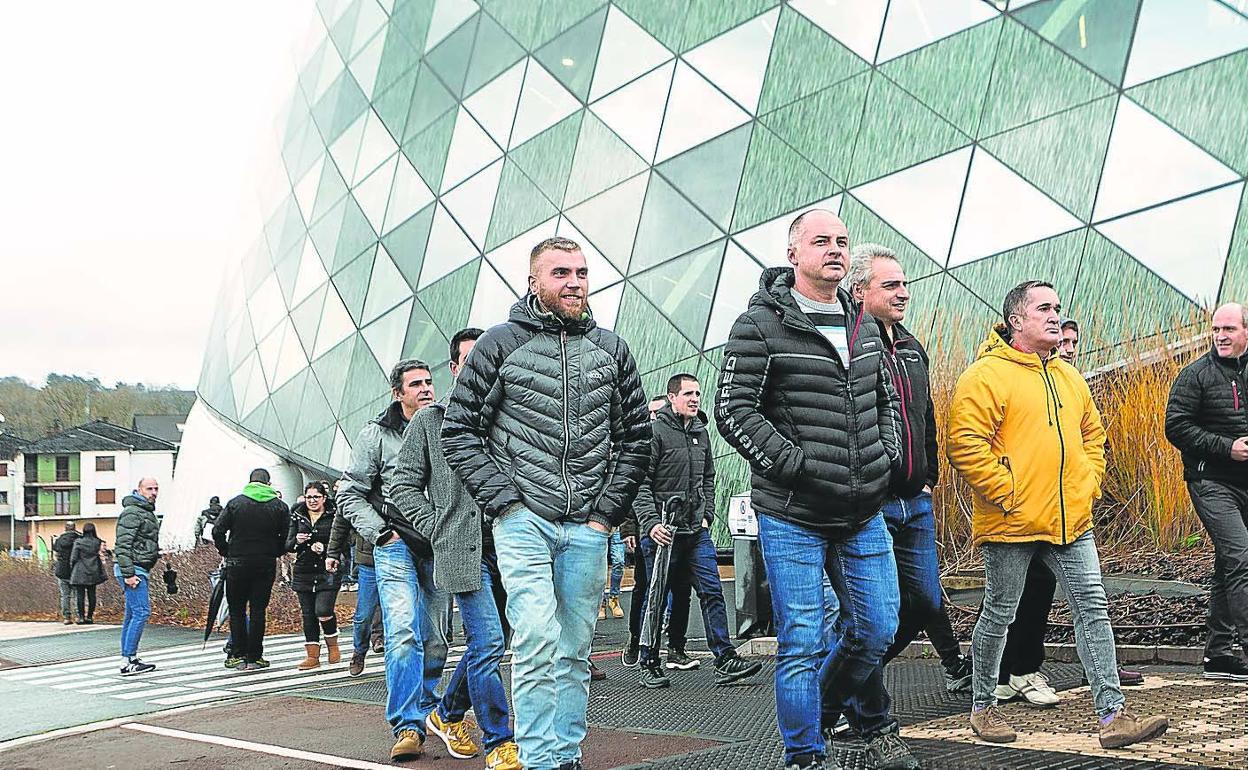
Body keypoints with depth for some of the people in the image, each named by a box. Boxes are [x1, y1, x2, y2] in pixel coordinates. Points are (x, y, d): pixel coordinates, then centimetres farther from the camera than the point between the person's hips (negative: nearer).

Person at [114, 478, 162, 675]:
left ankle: (129, 659, 16)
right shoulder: (132, 513, -12)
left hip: (139, 570, 11)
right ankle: (128, 661, -13)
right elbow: (123, 545, -19)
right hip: (132, 570, -11)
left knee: (132, 614, 11)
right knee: (141, 611, -13)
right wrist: (128, 574, -23)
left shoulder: (147, 512, 20)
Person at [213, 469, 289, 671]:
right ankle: (254, 657, 5)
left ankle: (237, 655, 8)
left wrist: (226, 552, 6)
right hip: (266, 566, 1)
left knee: (237, 610, 10)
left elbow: (218, 531, -6)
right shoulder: (280, 506, 2)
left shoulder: (235, 503, 0)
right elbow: (287, 537, -1)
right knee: (258, 610, 5)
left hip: (237, 563, 0)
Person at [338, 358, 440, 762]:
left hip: (439, 547, 3)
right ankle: (408, 727, -15)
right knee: (403, 632, -17)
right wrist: (381, 533, -6)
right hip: (396, 546, -3)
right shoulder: (377, 434, 2)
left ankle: (425, 709, 27)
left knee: (435, 640, 8)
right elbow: (350, 494, 5)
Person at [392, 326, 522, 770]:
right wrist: (438, 530, -4)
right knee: (488, 643, -10)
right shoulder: (430, 421, 4)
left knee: (484, 643, 14)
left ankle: (448, 715, 37)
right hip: (463, 550, -4)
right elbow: (404, 486, 6)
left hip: (508, 547, 4)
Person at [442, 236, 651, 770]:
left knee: (575, 652, 9)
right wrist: (503, 500, -7)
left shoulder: (610, 349, 11)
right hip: (524, 520, -3)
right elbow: (458, 430, 2)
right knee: (537, 642, -13)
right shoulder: (500, 343, 1)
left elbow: (635, 437, 13)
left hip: (588, 526, 3)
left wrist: (608, 510, 4)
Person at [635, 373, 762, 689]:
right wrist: (651, 522, -20)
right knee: (656, 597, 3)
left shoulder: (701, 432, 13)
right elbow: (641, 483, -12)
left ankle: (725, 661, 2)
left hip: (696, 531, 6)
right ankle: (649, 665, 14)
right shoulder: (655, 431, -8)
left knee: (712, 592, 0)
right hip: (661, 530, -6)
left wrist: (707, 515, 11)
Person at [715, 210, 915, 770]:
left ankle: (825, 709, 39)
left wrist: (887, 455, 9)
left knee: (876, 629, 13)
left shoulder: (863, 326, 13)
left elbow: (885, 398, 25)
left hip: (864, 514, 6)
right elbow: (733, 411, -13)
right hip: (792, 515, -6)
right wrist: (796, 466, -17)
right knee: (803, 642, -1)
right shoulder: (762, 324, -8)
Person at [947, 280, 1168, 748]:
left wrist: (1088, 485, 14)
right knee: (999, 615, 6)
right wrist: (1007, 493, -17)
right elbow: (965, 445, -17)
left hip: (1071, 521, 7)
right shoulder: (985, 375, -9)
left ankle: (1113, 716, 3)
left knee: (1093, 608, 1)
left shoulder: (1069, 377, 15)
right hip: (1011, 524, -6)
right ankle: (982, 708, 22)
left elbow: (1093, 435, 28)